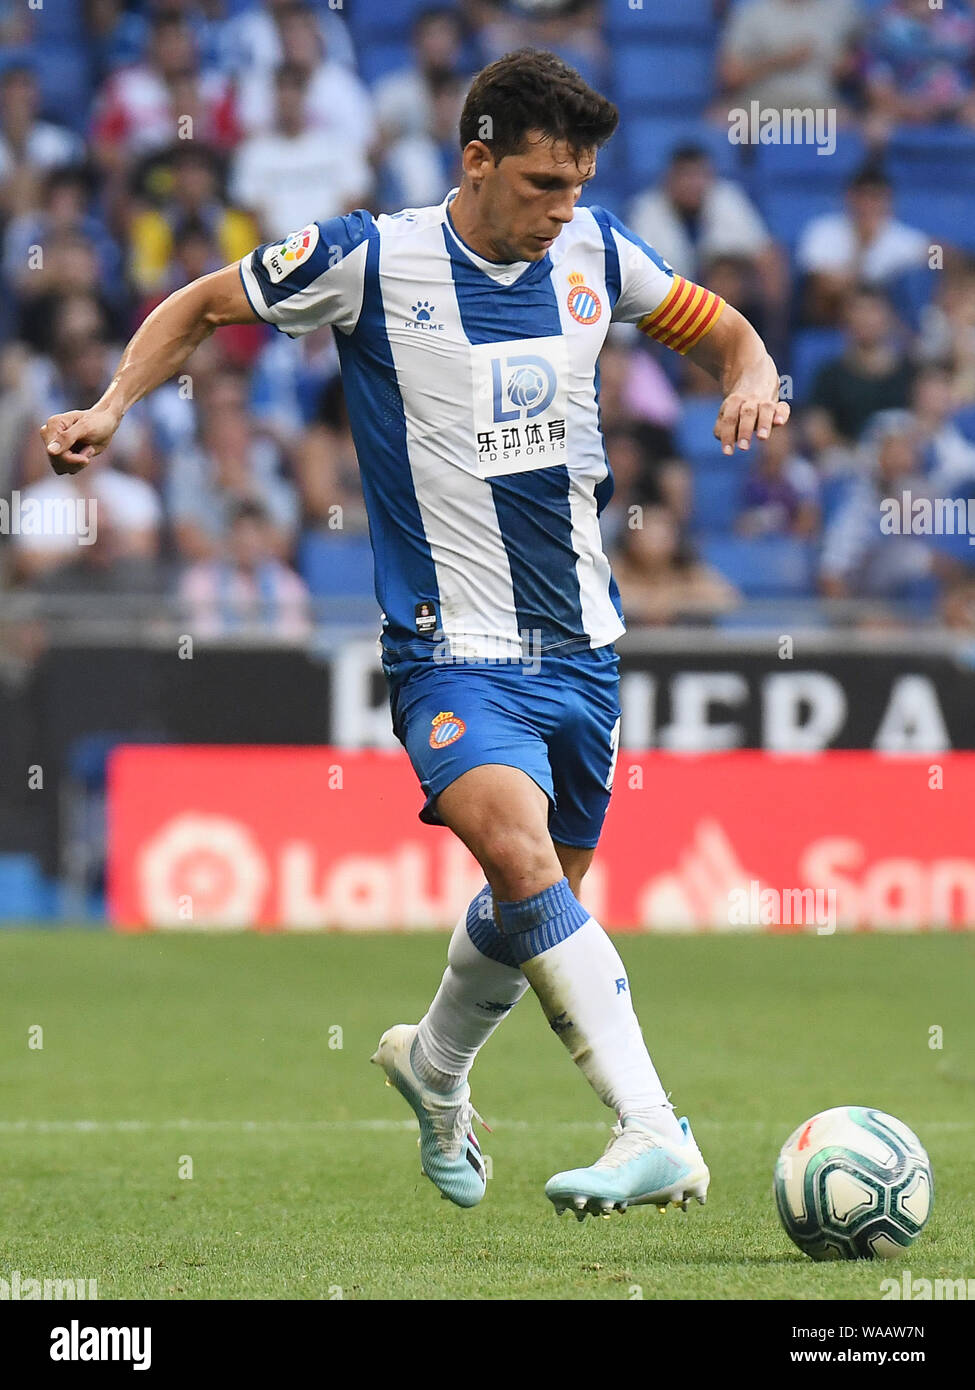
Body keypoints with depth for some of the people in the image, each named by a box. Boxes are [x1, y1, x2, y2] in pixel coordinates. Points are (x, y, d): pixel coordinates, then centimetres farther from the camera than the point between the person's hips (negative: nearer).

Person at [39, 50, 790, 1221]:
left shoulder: (594, 252, 2)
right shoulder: (370, 260, -9)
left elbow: (716, 327, 17)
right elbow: (202, 305, 5)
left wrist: (751, 380, -5)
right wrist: (113, 405, -9)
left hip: (580, 642, 5)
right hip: (452, 650, -5)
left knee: (539, 906, 15)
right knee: (521, 857, -29)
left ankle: (433, 1064, 46)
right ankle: (655, 1137, -35)